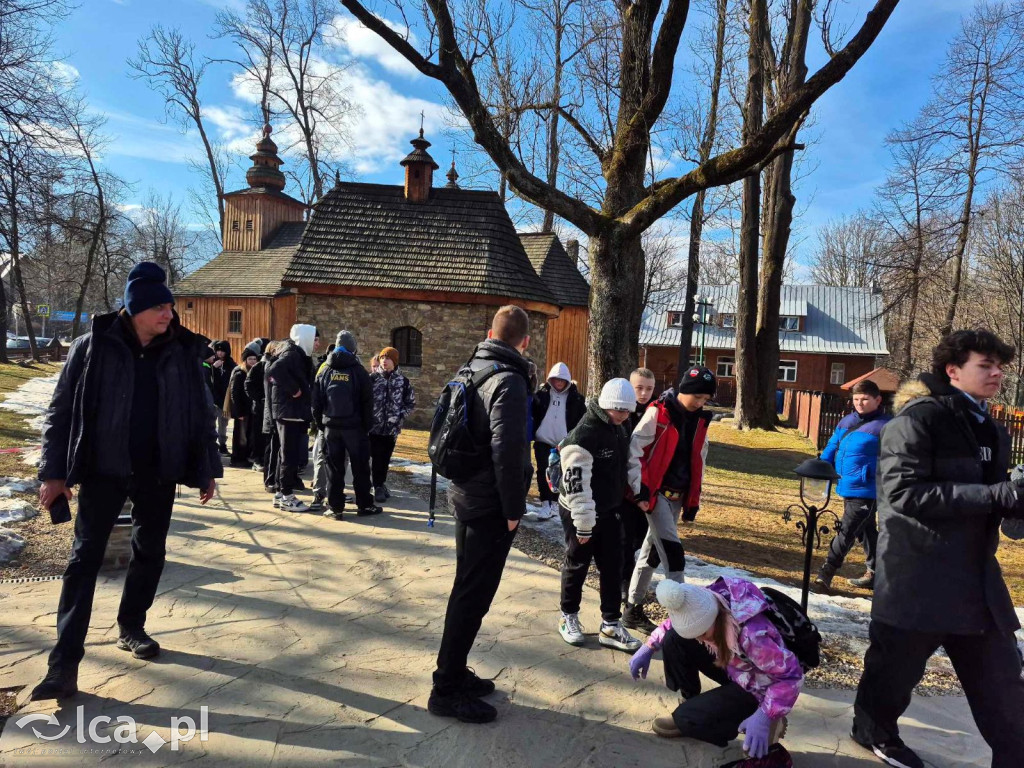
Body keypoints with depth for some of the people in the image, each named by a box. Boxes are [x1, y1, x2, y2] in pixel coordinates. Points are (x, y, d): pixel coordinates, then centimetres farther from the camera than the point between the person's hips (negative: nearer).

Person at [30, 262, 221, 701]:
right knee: (85, 560, -1)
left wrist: (207, 469, 4)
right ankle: (64, 664, 3)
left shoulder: (183, 351, -1)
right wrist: (54, 472, -6)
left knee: (149, 553, 13)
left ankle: (131, 629, 33)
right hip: (103, 470, -2)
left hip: (159, 473, 3)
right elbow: (61, 411, -2)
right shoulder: (93, 347, -7)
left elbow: (200, 413, 5)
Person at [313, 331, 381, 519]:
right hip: (354, 427, -3)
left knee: (334, 468, 7)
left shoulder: (325, 372, 6)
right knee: (360, 468, 6)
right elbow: (367, 403, -6)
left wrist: (321, 424, 13)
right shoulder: (359, 372, -5)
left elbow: (316, 402, 6)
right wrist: (367, 426, 2)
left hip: (331, 427, 3)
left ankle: (335, 507, 9)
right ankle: (364, 505, 12)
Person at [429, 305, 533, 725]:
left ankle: (453, 672, 32)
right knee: (473, 596, 1)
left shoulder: (471, 370, 9)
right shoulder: (509, 380, -19)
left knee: (467, 590, 19)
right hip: (491, 506, -9)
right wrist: (513, 508, -16)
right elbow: (507, 450, -26)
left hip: (465, 496, 9)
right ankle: (447, 690, 13)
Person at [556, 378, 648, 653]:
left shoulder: (619, 429, 3)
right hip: (580, 513, -7)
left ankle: (610, 625, 20)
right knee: (577, 565, 9)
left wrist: (640, 491, 16)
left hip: (609, 511, 8)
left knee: (613, 566, 9)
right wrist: (583, 524, -24)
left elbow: (631, 461, 20)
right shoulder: (582, 437, -26)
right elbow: (576, 484, -27)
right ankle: (569, 617, 29)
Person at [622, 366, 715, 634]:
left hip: (678, 496, 7)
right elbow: (635, 449, -13)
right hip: (656, 492, -6)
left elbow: (698, 461, 16)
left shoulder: (700, 420, 9)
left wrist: (693, 500, 15)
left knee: (653, 550, 12)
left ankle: (633, 609, 23)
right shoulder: (658, 412, -11)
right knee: (672, 550, -11)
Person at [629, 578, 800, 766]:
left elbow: (791, 674, -31)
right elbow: (674, 624, 2)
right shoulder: (703, 607, -21)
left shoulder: (753, 633, -41)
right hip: (731, 667, 7)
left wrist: (764, 717, -39)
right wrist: (649, 647, -7)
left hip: (756, 689, -7)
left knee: (687, 719, -18)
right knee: (674, 640, -9)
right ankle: (690, 705, 7)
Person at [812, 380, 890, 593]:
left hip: (866, 491, -8)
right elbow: (832, 448, 15)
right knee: (866, 530, 20)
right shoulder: (846, 421, 10)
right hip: (847, 488, 8)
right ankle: (875, 573, 35)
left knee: (847, 532, -5)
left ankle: (825, 576, -1)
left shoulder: (885, 426, -11)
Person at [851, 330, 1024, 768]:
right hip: (918, 576, -7)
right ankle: (873, 730, 36)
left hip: (977, 576, 7)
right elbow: (904, 491, -23)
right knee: (897, 665, 12)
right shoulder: (919, 418, -13)